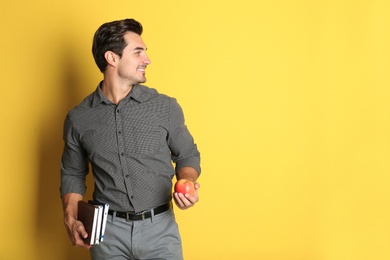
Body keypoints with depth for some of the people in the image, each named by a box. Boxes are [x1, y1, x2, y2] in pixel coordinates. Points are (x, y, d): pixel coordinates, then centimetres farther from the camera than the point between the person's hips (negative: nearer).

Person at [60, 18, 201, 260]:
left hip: (160, 228, 0)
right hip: (107, 231, 1)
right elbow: (73, 174, 11)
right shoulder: (78, 118, -1)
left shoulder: (166, 107, -4)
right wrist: (71, 218, -4)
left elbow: (188, 156, 7)